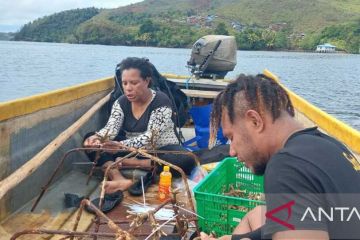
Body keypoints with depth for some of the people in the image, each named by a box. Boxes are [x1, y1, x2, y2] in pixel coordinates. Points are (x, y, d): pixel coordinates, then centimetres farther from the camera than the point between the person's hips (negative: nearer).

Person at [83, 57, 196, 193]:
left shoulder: (161, 102, -17)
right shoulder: (121, 102, -1)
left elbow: (150, 137, -28)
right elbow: (111, 128, -14)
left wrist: (121, 146, -44)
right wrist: (97, 138, -38)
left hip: (159, 151, -4)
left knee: (186, 161, -36)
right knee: (91, 143, -15)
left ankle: (133, 163, -25)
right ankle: (119, 179, -39)